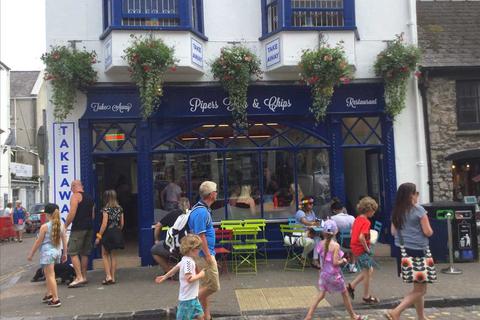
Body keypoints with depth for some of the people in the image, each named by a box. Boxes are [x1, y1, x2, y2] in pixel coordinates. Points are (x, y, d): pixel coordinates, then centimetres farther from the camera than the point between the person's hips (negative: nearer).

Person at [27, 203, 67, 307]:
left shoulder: (45, 226, -14)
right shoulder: (61, 225, 0)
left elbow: (38, 242, -8)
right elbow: (64, 240, 5)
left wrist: (31, 254, 3)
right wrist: (65, 253, 14)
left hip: (47, 252, -6)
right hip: (57, 251, 6)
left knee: (50, 275, -2)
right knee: (48, 274, 24)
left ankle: (55, 299, -2)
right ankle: (49, 294, 31)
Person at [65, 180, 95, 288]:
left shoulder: (75, 196, -6)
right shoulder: (89, 198, 18)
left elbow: (72, 213, -15)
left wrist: (65, 226, -6)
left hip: (78, 229, -8)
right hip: (89, 228, 8)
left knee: (73, 252, -5)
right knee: (84, 253, 13)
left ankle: (79, 277, -12)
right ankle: (84, 277, 18)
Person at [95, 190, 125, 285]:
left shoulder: (106, 209, -13)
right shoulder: (119, 208, 4)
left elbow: (104, 224, -16)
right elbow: (122, 223, 7)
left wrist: (99, 236, -10)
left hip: (108, 233, -5)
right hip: (117, 233, 5)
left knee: (105, 255, 8)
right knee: (113, 255, 13)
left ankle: (108, 276, -2)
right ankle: (113, 278, 14)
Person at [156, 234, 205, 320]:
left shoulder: (185, 259, 8)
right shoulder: (188, 261, -23)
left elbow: (176, 268, 20)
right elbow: (189, 279, -28)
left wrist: (165, 276, 30)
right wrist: (200, 275, -14)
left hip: (193, 297, 10)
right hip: (187, 298, -10)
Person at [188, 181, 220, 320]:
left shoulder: (203, 209, 12)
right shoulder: (201, 212, -20)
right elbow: (200, 236, -23)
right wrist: (208, 256, -20)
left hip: (206, 254, 10)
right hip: (204, 255, -10)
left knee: (205, 286, 15)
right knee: (213, 286, -4)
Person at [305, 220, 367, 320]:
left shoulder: (321, 243, -4)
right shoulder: (336, 245, -20)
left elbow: (322, 258, 5)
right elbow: (335, 262, -21)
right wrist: (343, 260, -4)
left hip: (324, 273, 5)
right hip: (334, 274, -4)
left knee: (320, 295, 11)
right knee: (345, 294, 17)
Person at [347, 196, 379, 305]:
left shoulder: (357, 219, 8)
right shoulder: (366, 222, -18)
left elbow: (352, 232, 16)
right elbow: (361, 237, -29)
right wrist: (367, 249, -16)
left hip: (355, 247, 9)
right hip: (362, 250, -9)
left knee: (369, 270, 20)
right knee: (367, 273, 5)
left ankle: (351, 286, 20)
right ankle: (366, 297, 16)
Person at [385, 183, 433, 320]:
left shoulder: (396, 212, 6)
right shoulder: (418, 210, -12)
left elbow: (393, 232, 13)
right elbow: (428, 232, -10)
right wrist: (429, 230, 10)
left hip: (402, 250, 7)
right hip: (418, 251, -7)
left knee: (418, 287, 20)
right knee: (420, 290, 2)